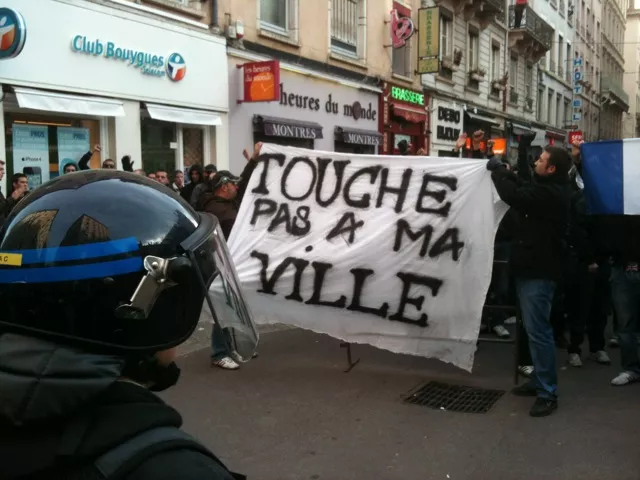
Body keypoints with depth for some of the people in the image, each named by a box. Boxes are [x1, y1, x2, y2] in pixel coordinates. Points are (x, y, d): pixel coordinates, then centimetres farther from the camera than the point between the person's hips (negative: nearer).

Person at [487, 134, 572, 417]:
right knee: (534, 329, 16)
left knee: (538, 330, -9)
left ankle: (547, 393, -3)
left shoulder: (549, 193, -21)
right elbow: (524, 189, 27)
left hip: (539, 271, -11)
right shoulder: (550, 189, 12)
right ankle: (539, 381, 27)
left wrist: (497, 170, -12)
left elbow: (514, 195, -28)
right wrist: (522, 151, 23)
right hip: (532, 267, 11)